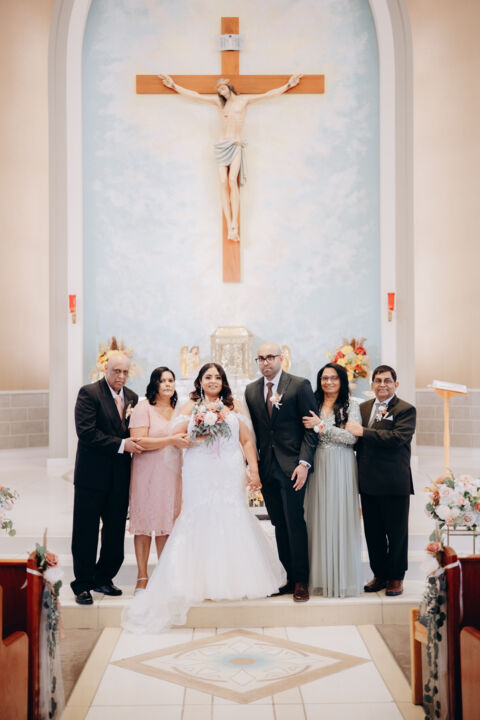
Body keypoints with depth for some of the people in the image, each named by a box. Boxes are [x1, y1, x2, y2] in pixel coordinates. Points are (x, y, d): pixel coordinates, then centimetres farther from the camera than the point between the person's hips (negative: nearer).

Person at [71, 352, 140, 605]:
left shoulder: (132, 398, 10)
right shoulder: (88, 393, -9)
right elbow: (86, 432, -18)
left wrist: (135, 441, -5)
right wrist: (121, 444, -19)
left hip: (120, 476, 5)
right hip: (92, 474, -5)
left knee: (115, 532, 12)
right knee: (86, 533, 4)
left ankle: (103, 579, 28)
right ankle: (82, 585, 16)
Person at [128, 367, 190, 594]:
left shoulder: (177, 409, 13)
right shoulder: (143, 407, -5)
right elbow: (139, 441, -16)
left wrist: (188, 438, 5)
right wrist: (172, 440, -18)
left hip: (171, 473, 5)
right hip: (147, 472, -5)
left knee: (167, 522, 7)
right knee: (145, 523, 0)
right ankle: (142, 577, 8)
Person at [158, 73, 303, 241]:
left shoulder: (244, 100, 11)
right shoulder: (218, 101, 16)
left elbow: (269, 94, 15)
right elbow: (195, 95, 20)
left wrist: (288, 85, 16)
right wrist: (174, 85, 23)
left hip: (236, 145, -2)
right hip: (221, 146, 2)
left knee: (233, 180, -22)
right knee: (223, 183, -12)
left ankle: (234, 224, -26)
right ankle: (230, 227, -15)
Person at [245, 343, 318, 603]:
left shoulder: (300, 386, -3)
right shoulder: (251, 390, 11)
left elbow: (310, 427, -5)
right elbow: (252, 431, 13)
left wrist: (304, 463, -13)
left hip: (292, 466, -4)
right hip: (266, 467, 4)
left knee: (294, 522, -3)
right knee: (279, 524, 8)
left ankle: (301, 581, 8)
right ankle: (289, 577, 17)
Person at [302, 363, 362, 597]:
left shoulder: (351, 406, 1)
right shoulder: (313, 406, 10)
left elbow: (352, 437, -10)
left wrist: (321, 426, -12)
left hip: (341, 468, -3)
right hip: (318, 467, 3)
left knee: (340, 518, -1)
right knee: (319, 519, 4)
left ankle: (342, 578, 7)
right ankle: (322, 576, 13)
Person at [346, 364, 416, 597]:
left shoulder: (406, 410, -6)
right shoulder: (363, 408, 13)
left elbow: (398, 437, -21)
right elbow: (355, 440, 14)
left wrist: (362, 431, -20)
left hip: (395, 484, -5)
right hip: (369, 483, 5)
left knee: (396, 532, 7)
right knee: (373, 532, 12)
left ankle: (396, 577, 20)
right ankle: (379, 575, 25)